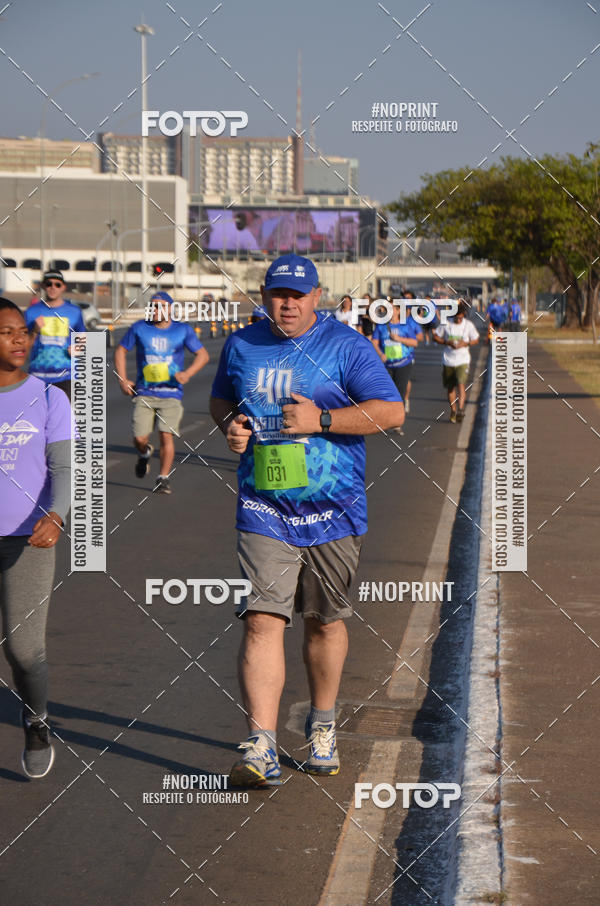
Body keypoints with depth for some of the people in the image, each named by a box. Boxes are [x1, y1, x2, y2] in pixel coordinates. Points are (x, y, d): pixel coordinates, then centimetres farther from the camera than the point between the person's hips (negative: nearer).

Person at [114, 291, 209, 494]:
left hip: (171, 393, -1)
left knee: (166, 435, -13)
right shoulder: (139, 328, 4)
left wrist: (187, 373, -11)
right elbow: (121, 350, 14)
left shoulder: (183, 330, 3)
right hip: (144, 393, 1)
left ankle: (163, 478, 0)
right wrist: (122, 380, 5)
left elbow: (203, 355, 6)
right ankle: (145, 453, 31)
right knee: (139, 438, -6)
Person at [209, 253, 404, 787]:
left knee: (326, 622, 12)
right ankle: (261, 748, -16)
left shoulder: (346, 346, -3)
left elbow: (392, 411, -8)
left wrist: (321, 419, -18)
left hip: (332, 512, -1)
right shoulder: (241, 346, 9)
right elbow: (221, 399, 26)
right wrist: (229, 424, 2)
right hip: (263, 511, 1)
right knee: (262, 622, -12)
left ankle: (322, 728, 34)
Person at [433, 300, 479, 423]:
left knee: (461, 384, -20)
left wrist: (466, 343, -12)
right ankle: (453, 410, 23)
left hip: (463, 360, -2)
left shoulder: (469, 325, -2)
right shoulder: (446, 324, -4)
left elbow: (476, 339, 8)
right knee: (450, 387, 10)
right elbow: (435, 336, 3)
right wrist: (447, 342, -14)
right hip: (448, 361, 2)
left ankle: (460, 409, -26)